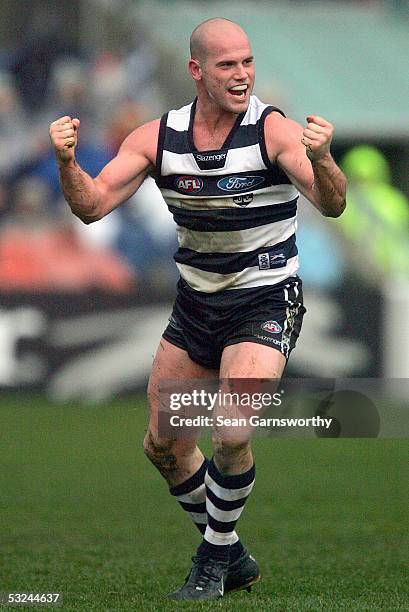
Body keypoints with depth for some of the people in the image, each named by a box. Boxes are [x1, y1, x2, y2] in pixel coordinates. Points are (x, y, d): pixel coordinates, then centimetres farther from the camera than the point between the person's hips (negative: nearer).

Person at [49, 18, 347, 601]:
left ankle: (215, 558, 1)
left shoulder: (274, 130, -16)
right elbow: (92, 205, -4)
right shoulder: (157, 137, -3)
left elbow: (332, 205, -26)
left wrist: (321, 160, -47)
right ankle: (232, 557, 29)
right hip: (196, 306, 6)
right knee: (164, 445, 10)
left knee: (231, 436, -23)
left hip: (265, 305, -5)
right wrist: (67, 162, -24)